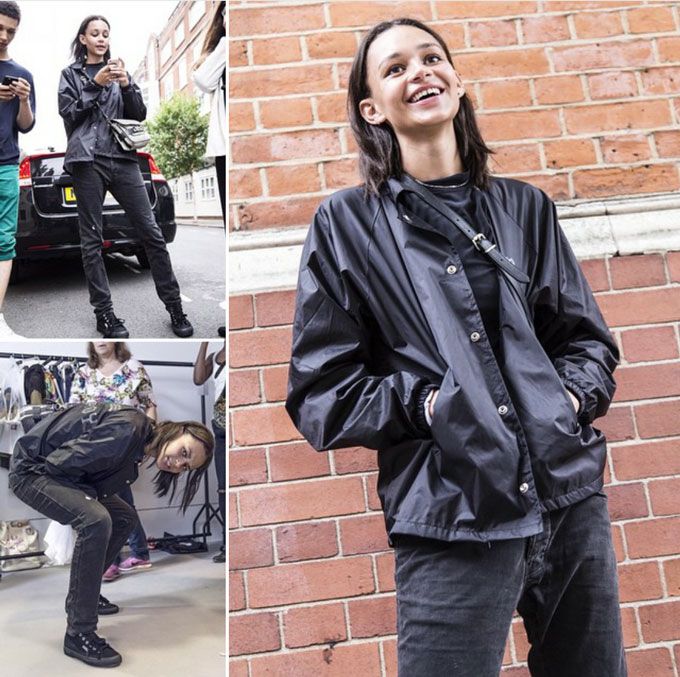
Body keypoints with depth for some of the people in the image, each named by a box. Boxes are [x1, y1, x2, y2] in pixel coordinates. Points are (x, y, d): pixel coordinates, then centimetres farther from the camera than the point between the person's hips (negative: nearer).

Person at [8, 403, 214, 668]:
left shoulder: (137, 451, 2)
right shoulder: (128, 430, -29)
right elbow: (61, 462, -27)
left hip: (60, 472, 10)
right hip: (32, 468, -10)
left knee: (124, 518, 13)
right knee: (96, 521, -29)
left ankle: (83, 593, 25)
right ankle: (78, 635, -21)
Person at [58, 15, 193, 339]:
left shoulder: (118, 70, 19)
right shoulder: (71, 74, 12)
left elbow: (139, 115, 11)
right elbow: (68, 113, 0)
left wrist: (126, 85, -6)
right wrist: (95, 85, -10)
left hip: (123, 157, 2)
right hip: (87, 160, -2)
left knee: (152, 233, -5)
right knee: (91, 239, -2)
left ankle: (174, 307, 1)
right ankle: (104, 313, 5)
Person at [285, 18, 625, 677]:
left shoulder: (525, 207, 10)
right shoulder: (347, 223, 1)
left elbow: (587, 338, 14)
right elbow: (319, 393, -2)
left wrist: (572, 395, -5)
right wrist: (426, 403, -13)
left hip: (572, 496, 4)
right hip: (453, 517, -3)